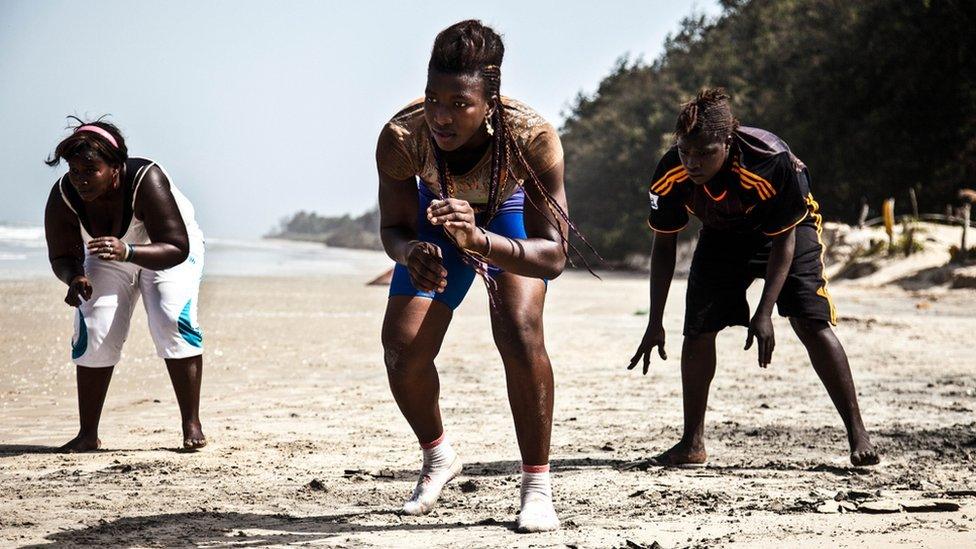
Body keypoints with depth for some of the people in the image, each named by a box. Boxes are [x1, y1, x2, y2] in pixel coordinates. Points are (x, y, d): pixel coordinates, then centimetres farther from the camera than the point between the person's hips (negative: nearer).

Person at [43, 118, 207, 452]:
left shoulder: (147, 180, -38)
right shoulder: (63, 197, -26)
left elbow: (177, 248, -39)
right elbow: (62, 257, -15)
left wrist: (128, 253, -56)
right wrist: (74, 278, -39)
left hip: (166, 254, -3)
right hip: (108, 260, 3)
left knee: (173, 322, -23)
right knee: (93, 333, -11)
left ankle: (192, 426, -16)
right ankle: (88, 434, -2)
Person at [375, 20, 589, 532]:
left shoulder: (532, 137, -42)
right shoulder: (400, 137, -36)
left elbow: (553, 255, -42)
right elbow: (393, 228, -22)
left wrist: (479, 240, -61)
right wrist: (411, 253, -46)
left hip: (511, 213, -2)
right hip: (439, 217, 2)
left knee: (519, 332, -25)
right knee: (401, 351, -4)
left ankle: (537, 486, -9)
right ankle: (438, 458, 28)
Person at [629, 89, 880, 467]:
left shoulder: (771, 163, -39)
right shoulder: (670, 174, -28)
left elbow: (783, 241, -26)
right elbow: (663, 245, -13)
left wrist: (764, 314, -30)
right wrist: (655, 323, -12)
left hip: (790, 226, -3)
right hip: (721, 235, 4)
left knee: (812, 323, -17)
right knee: (697, 330, -6)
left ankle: (858, 435, -10)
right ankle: (692, 443, 7)